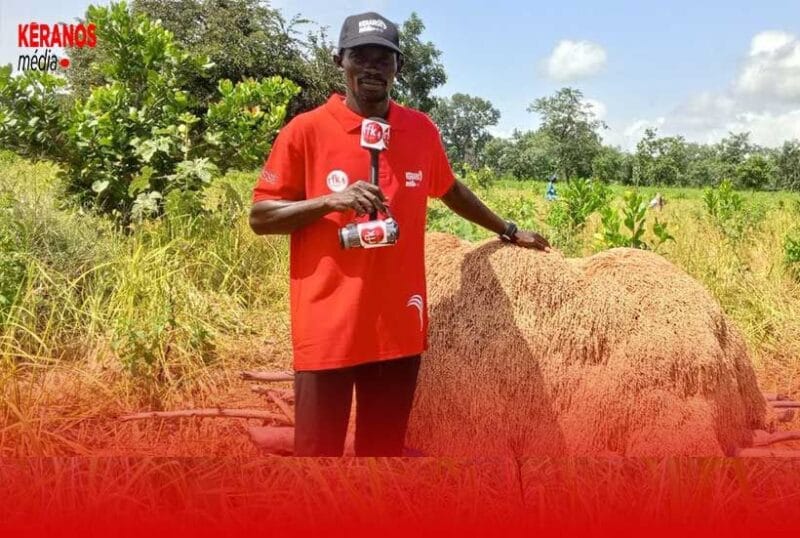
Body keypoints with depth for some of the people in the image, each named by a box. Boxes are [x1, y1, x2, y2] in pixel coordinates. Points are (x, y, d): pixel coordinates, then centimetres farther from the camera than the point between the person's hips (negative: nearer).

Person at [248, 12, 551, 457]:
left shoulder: (422, 131, 7)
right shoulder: (306, 131, -4)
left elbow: (450, 189, 24)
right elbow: (260, 217, -3)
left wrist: (508, 231, 30)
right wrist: (330, 201, -17)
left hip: (399, 324, 4)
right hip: (327, 325, -3)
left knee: (384, 451, 13)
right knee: (318, 451, 3)